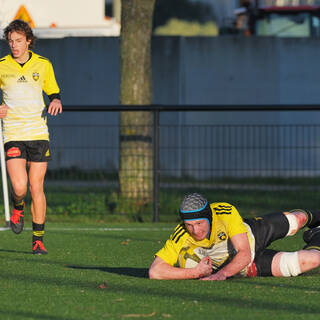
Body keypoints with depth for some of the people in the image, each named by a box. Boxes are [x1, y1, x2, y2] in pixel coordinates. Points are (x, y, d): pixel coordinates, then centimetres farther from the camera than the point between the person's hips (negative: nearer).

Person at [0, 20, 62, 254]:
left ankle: (38, 239, 9)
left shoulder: (43, 65, 4)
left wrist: (56, 101, -7)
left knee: (36, 188, -1)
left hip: (38, 133, 1)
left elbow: (53, 92, 16)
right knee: (19, 187, -14)